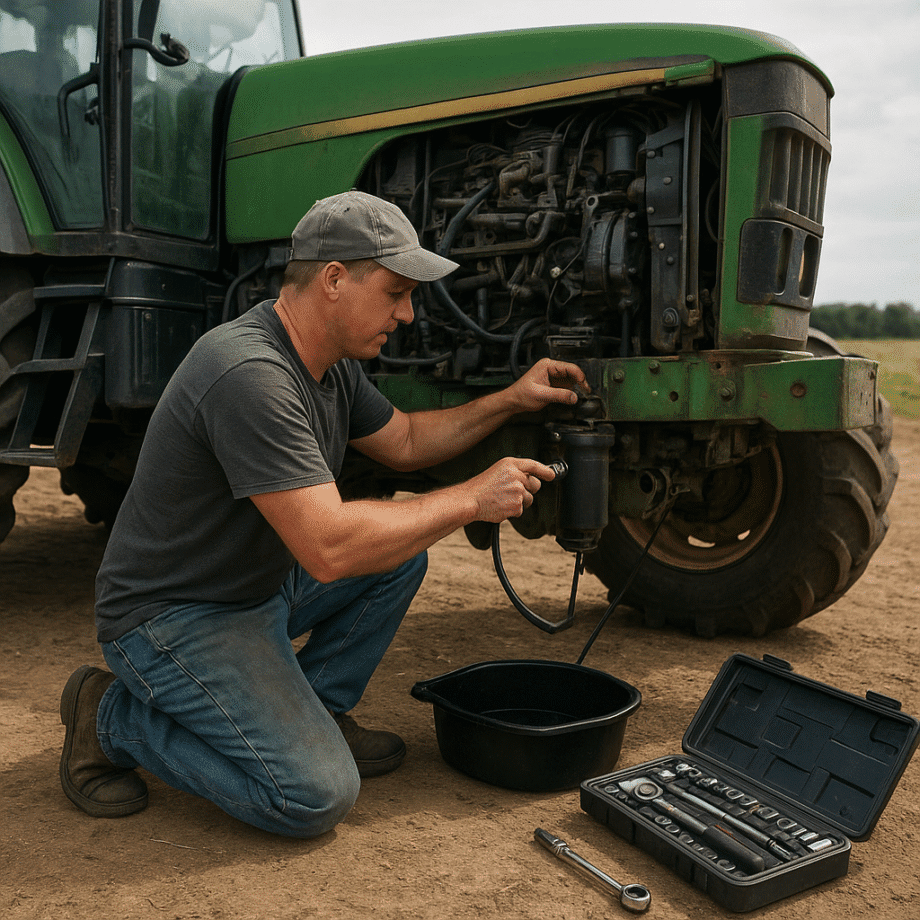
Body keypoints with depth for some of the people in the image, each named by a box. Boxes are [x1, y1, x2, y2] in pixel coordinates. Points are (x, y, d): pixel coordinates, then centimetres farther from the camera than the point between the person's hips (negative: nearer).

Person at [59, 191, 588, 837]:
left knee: (402, 549, 2)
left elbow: (405, 442, 16)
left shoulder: (332, 363, 1)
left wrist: (511, 400, 5)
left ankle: (317, 711, 13)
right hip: (172, 615, -9)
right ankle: (114, 717, 2)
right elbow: (328, 547, -35)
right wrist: (471, 500, -25)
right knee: (317, 796, -16)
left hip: (263, 583, 9)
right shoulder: (250, 375, -31)